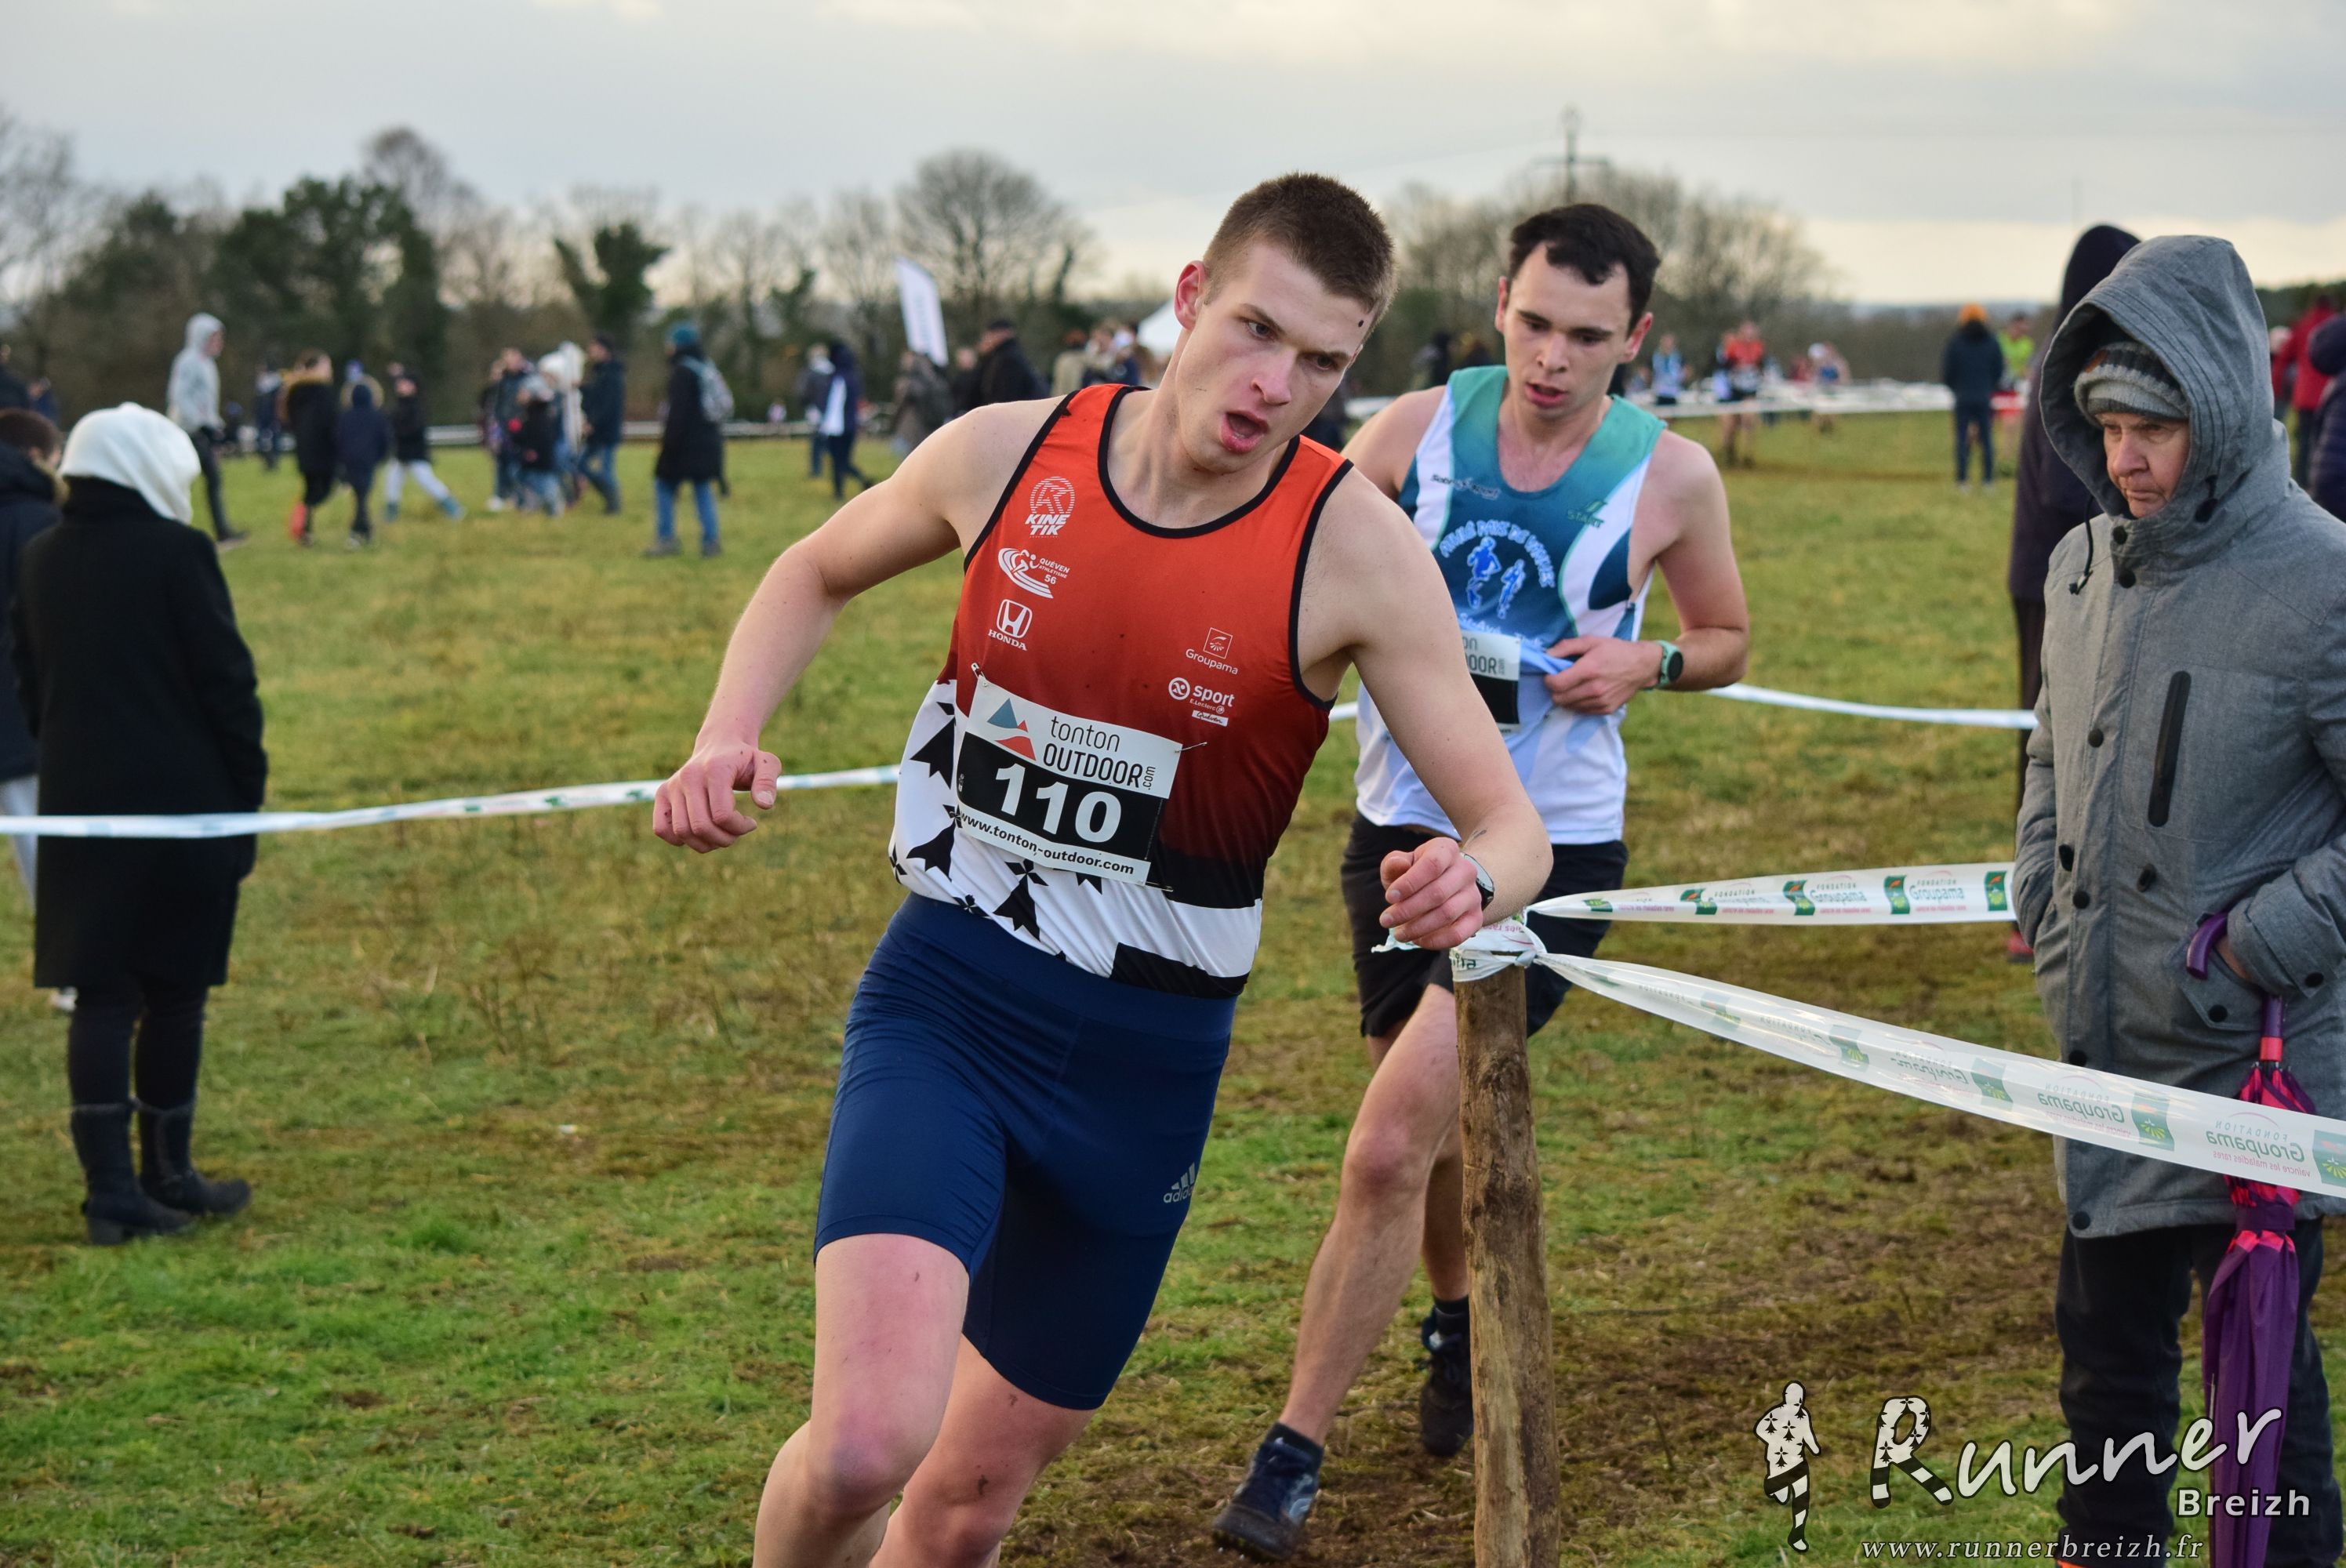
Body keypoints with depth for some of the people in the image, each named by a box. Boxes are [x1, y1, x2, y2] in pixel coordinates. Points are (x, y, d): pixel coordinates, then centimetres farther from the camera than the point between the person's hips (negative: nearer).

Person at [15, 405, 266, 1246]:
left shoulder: (42, 561, 7)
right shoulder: (176, 553, -11)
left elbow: (30, 683, 13)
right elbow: (226, 679, -11)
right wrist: (248, 782, -3)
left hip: (80, 800, 5)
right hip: (182, 799, -5)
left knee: (101, 996, 4)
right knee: (175, 994, 7)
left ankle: (111, 1188, -2)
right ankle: (166, 1175, 15)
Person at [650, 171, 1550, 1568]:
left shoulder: (1356, 549, -12)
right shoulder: (1007, 454, -6)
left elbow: (1512, 826, -10)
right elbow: (818, 572, 15)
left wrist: (1472, 883, -35)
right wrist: (726, 740, -3)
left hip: (1146, 1066, 1)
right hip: (944, 996, 0)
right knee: (868, 1440, -24)